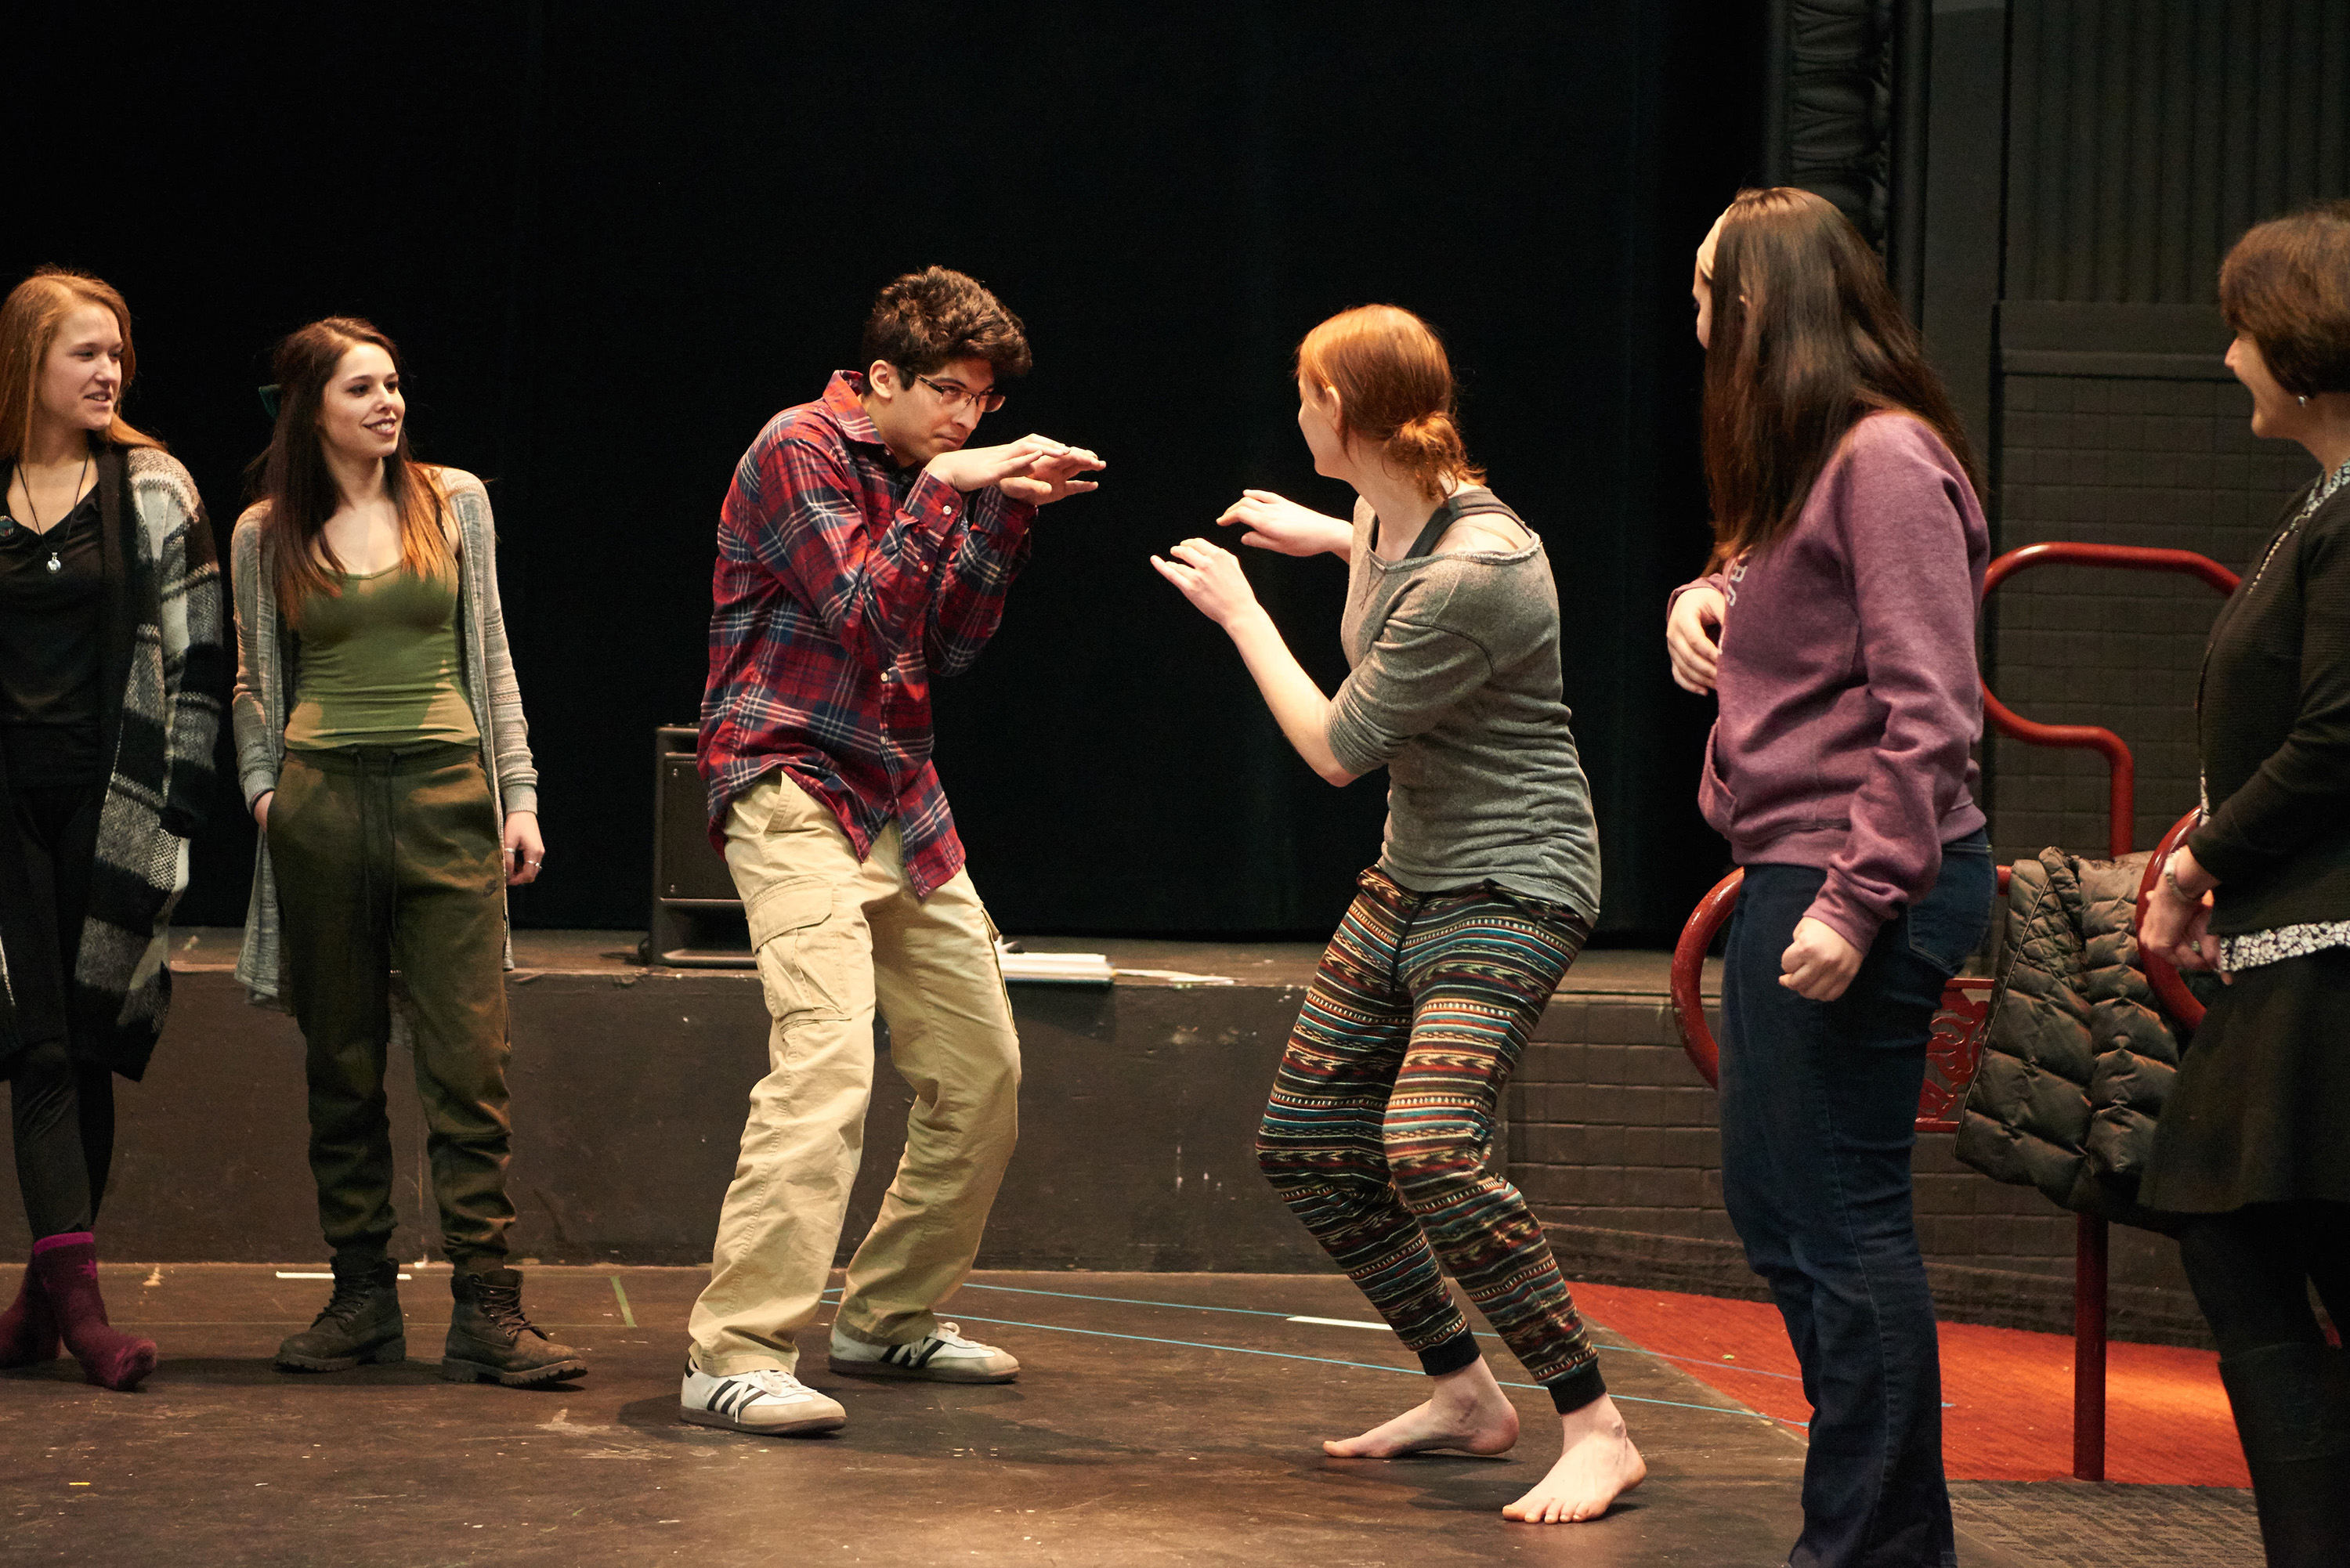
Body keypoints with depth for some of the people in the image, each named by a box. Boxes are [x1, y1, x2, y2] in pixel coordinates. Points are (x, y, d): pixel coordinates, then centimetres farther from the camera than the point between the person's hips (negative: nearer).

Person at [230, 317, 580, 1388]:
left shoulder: (452, 502, 9)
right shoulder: (265, 535, 8)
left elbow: (488, 655, 12)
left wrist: (519, 792, 6)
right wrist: (262, 787, 4)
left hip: (446, 792, 0)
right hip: (323, 803, 1)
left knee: (470, 1065, -7)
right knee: (342, 1066, 4)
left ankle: (486, 1311, -7)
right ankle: (362, 1297, 12)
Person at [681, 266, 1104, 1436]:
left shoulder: (919, 473, 17)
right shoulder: (800, 449, -8)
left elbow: (949, 645, 13)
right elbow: (865, 619, -15)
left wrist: (1007, 513, 4)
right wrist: (941, 493, -18)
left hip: (899, 799, 9)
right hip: (794, 788, -9)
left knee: (982, 1069, 10)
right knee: (826, 1063, -23)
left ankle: (889, 1318, 23)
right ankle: (735, 1358, -24)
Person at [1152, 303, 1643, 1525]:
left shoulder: (1473, 573, -26)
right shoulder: (1390, 513, 1)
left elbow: (1336, 750, -18)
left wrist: (1240, 611, -6)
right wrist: (1318, 537, 36)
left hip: (1513, 886, -10)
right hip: (1412, 875, 10)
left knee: (1430, 1153, -27)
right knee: (1303, 1146, 10)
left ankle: (1596, 1431, -19)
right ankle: (1463, 1394, 21)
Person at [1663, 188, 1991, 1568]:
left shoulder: (1886, 458, -14)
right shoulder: (1805, 460, 18)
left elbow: (1930, 706, -20)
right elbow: (1768, 603, 31)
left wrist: (1860, 897, -24)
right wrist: (1706, 595, 8)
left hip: (1866, 887, -11)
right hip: (1792, 874, 11)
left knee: (1843, 1219, -7)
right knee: (1772, 1200, 16)